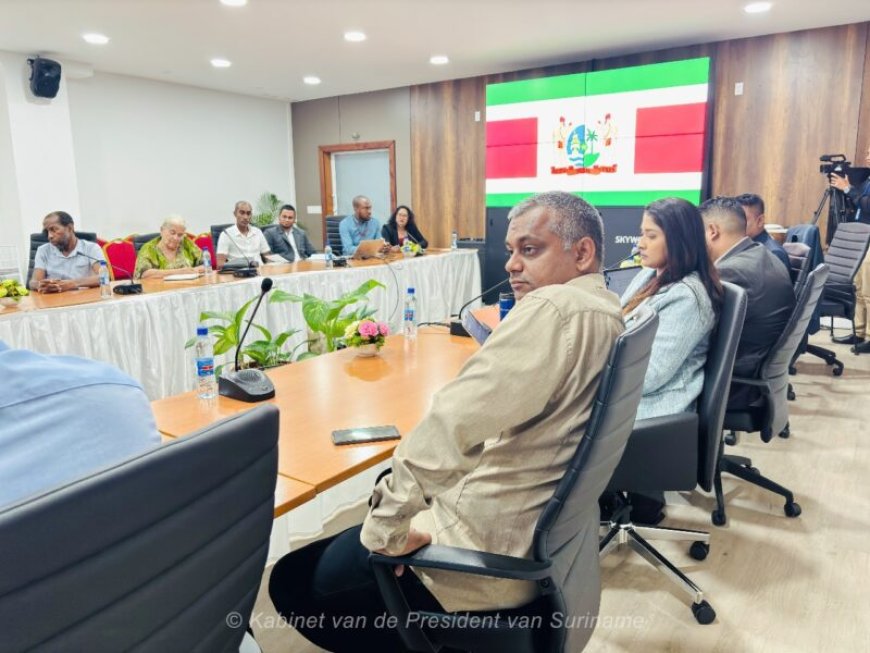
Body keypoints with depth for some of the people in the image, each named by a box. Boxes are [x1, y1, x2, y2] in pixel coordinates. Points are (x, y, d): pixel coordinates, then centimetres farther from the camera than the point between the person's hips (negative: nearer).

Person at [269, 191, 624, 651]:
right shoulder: (606, 311, 8)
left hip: (492, 549, -10)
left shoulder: (554, 307, -23)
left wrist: (385, 528, -19)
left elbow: (452, 425, -31)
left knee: (294, 581, 4)